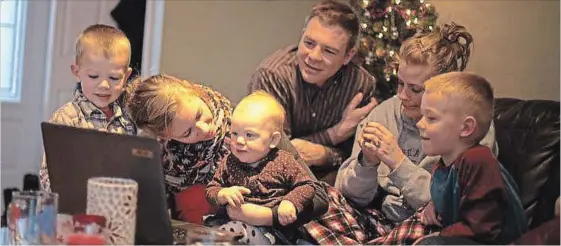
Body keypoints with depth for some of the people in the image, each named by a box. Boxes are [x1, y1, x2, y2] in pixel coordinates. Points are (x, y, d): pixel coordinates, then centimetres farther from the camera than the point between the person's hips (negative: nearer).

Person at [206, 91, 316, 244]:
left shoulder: (283, 162, 2)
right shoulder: (229, 163, 10)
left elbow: (306, 186, 4)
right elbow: (211, 190, 14)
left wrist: (291, 202, -15)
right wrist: (223, 194, -10)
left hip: (278, 225, -1)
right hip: (241, 224, 1)